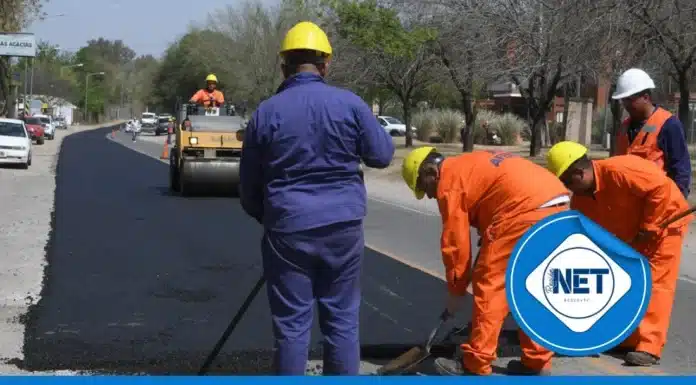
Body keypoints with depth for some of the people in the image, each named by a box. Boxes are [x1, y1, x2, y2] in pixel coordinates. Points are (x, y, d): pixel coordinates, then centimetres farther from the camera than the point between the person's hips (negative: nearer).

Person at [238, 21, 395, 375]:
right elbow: (382, 156, 4)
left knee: (291, 324, 7)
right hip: (343, 226, 1)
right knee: (342, 320, 10)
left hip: (288, 229, 0)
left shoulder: (265, 112, -1)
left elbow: (248, 185, 7)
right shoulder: (350, 103, -3)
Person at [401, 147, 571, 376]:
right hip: (558, 205, 10)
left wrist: (456, 290, 13)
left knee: (490, 284, 0)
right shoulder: (471, 166, 29)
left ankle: (476, 366, 4)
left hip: (527, 211, -10)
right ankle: (538, 362, 23)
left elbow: (456, 242, 2)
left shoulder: (449, 182, 2)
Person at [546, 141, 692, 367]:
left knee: (655, 282, -11)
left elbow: (661, 187, -33)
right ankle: (629, 339, 21)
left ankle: (648, 347, -11)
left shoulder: (618, 171, -34)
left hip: (665, 220, -9)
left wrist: (648, 228, -27)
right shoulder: (580, 198, -7)